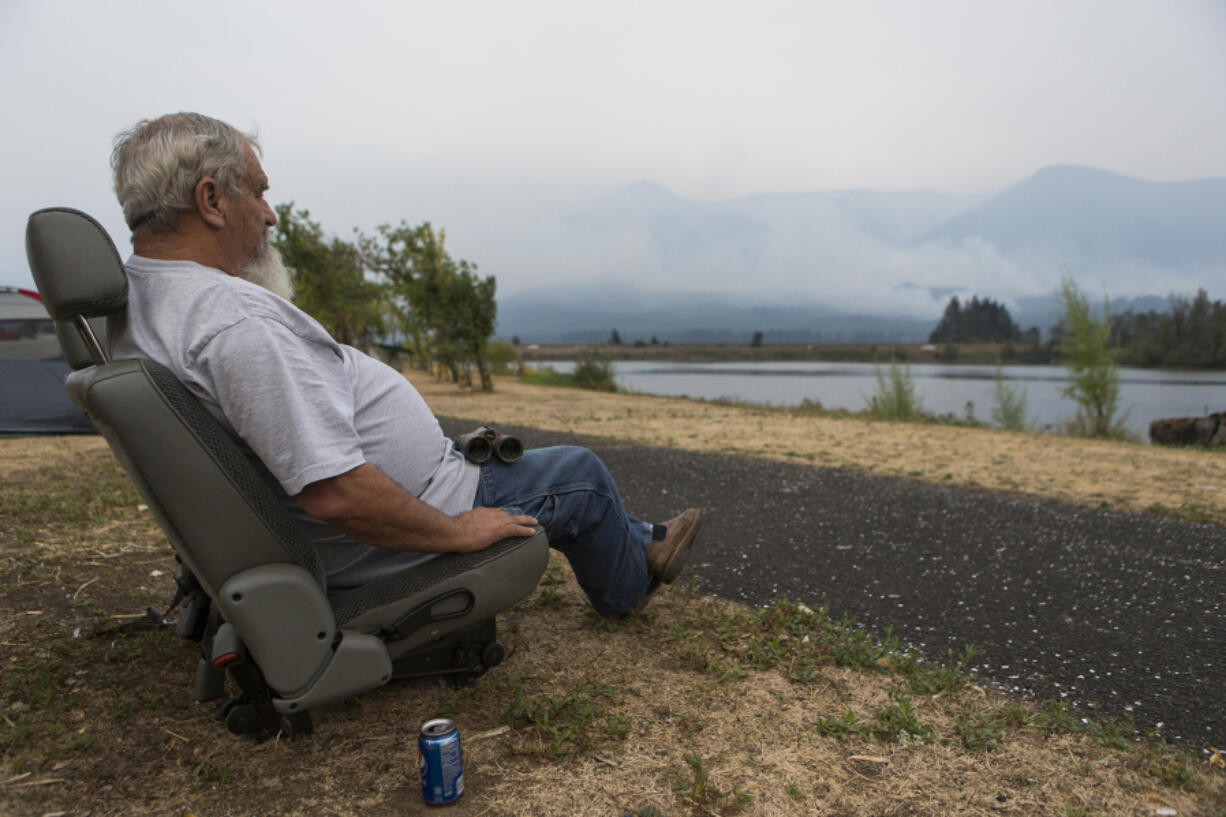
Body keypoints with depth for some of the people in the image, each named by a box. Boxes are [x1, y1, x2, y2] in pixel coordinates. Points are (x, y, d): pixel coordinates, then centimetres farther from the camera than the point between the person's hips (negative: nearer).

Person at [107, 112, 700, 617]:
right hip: (380, 549, -10)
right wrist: (456, 531, -22)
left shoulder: (132, 305, 2)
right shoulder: (238, 321, -32)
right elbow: (335, 492, -36)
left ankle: (640, 545, 44)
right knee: (580, 474, 8)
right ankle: (624, 585, 38)